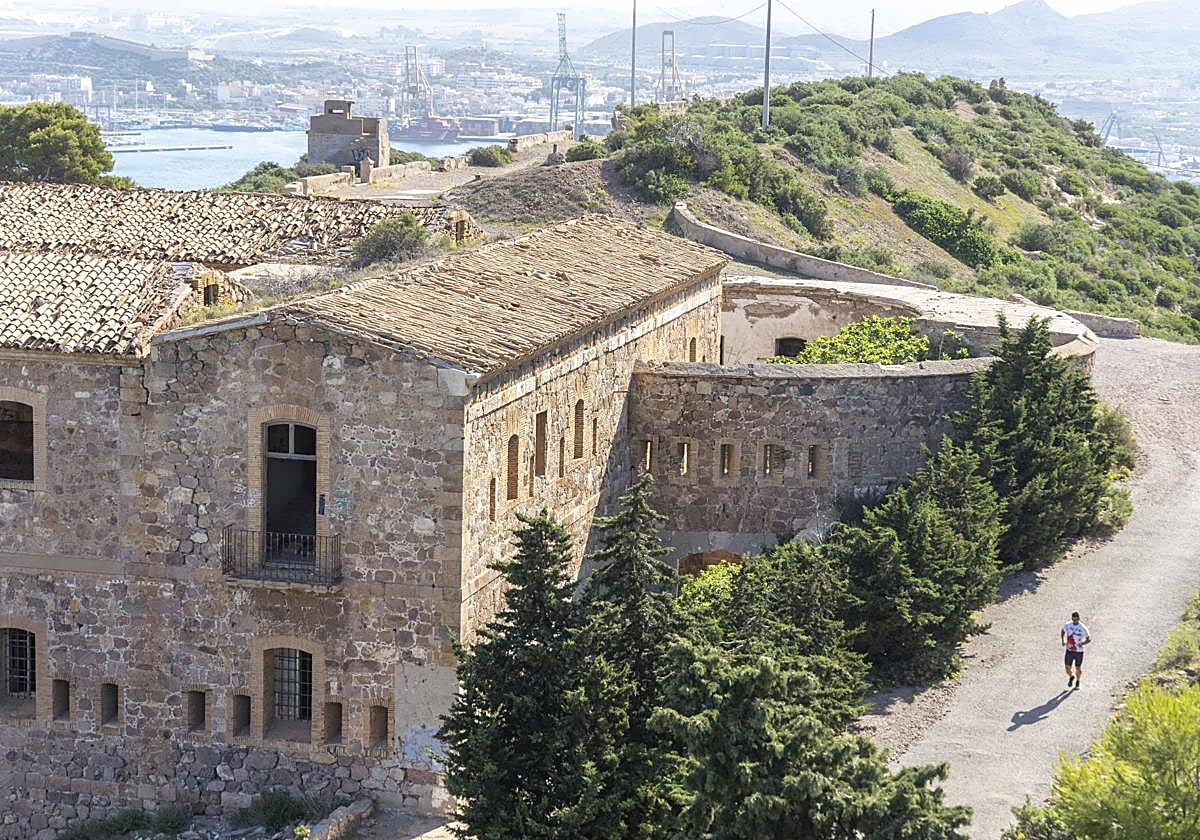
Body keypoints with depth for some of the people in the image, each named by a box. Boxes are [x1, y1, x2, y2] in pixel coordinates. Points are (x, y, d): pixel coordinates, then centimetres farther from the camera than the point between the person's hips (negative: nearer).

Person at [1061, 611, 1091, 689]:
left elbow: (1089, 639, -4)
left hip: (1079, 651, -2)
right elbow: (1062, 631, 18)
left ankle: (1078, 681, 34)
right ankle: (1071, 677, 34)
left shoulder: (1083, 628, -12)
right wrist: (1063, 641, 5)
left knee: (1078, 668, 7)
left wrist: (1081, 644, -20)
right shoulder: (1067, 625, -3)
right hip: (1069, 650, 2)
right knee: (1067, 668, 0)